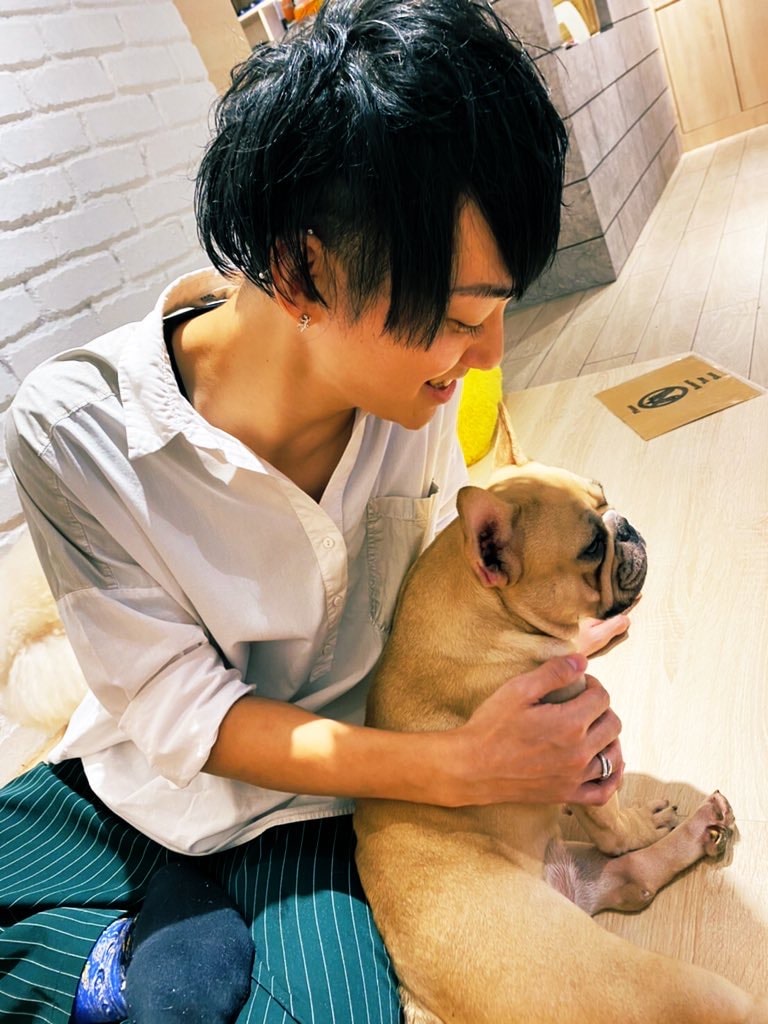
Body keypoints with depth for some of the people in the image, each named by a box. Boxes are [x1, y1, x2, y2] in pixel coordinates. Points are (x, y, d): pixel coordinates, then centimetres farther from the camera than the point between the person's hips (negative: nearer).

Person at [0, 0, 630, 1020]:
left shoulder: (419, 389, -15)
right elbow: (180, 713, -21)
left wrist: (535, 663, -17)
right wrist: (457, 767, -27)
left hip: (309, 814, 1)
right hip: (133, 787, 0)